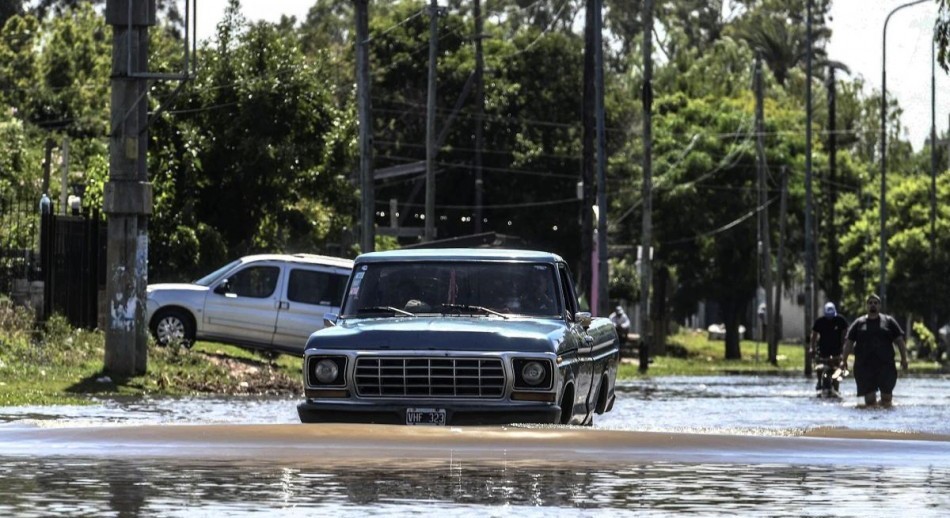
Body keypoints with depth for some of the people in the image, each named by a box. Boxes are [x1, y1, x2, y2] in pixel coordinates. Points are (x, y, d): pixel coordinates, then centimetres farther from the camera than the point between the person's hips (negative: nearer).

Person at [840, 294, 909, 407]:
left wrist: (904, 359, 1)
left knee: (886, 398, -2)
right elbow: (849, 342, 11)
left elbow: (900, 340, 9)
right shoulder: (859, 323, 11)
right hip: (864, 366, 0)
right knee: (869, 397, -3)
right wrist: (844, 360, 4)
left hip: (885, 365, 0)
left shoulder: (889, 321, 9)